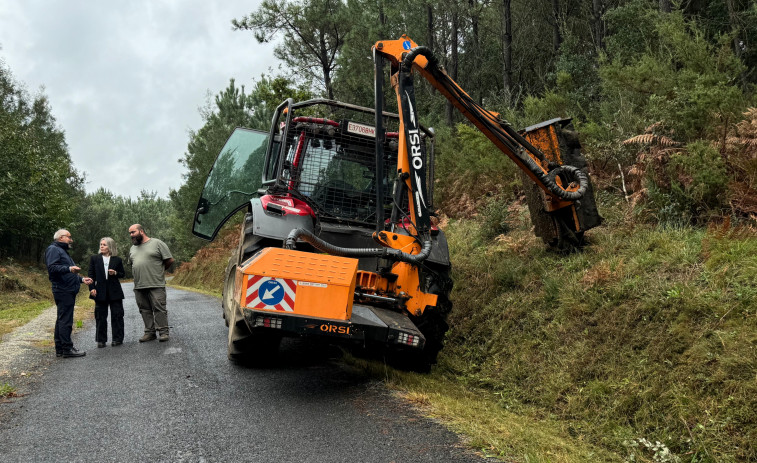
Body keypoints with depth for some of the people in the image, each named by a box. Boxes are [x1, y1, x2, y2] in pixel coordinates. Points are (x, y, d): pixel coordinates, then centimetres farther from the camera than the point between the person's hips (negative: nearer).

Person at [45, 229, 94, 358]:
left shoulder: (62, 251, 28)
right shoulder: (53, 249, -6)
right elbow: (52, 268, -22)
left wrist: (81, 279, 23)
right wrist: (68, 269, -32)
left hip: (68, 291, 11)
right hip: (63, 291, -11)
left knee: (62, 320, 12)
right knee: (65, 320, -10)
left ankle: (60, 349, 16)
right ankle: (67, 349, -9)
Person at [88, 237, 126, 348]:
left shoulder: (117, 260, 5)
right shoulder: (94, 258, 6)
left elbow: (123, 274, 12)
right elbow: (91, 274, 5)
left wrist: (115, 273, -9)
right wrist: (92, 288, -5)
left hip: (115, 292, 0)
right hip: (100, 291, 1)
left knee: (117, 315, 2)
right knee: (100, 316, 5)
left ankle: (117, 339, 10)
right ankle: (101, 340, 12)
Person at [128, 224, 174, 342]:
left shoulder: (157, 243, -2)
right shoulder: (132, 248, 18)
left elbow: (170, 260, -2)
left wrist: (158, 271, 7)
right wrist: (139, 275, 14)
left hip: (156, 285, -6)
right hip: (139, 286, 6)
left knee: (159, 308, -6)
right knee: (145, 310, 8)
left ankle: (163, 332, -1)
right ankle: (150, 332, 15)